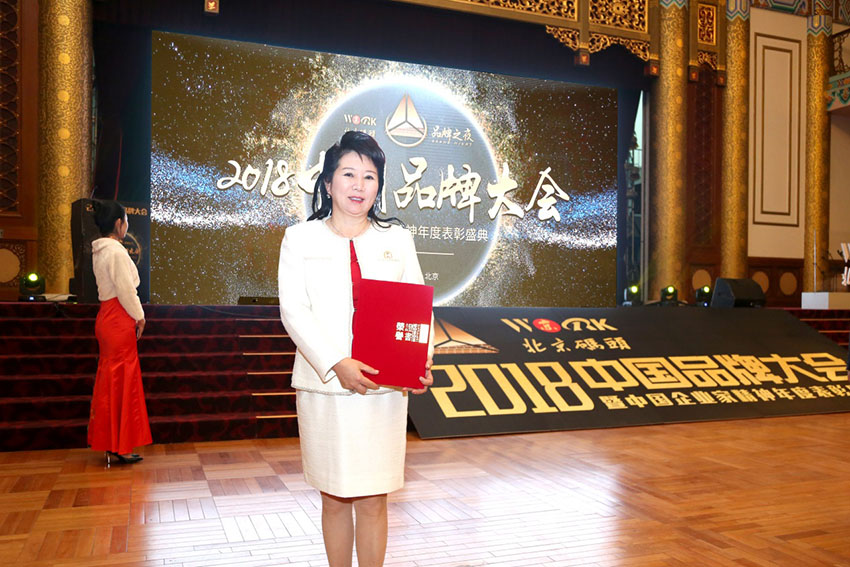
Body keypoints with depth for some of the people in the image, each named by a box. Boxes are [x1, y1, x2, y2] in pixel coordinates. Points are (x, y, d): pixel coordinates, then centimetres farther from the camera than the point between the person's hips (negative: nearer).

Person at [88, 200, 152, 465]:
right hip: (119, 320, -9)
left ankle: (109, 443, 21)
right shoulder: (116, 251, -16)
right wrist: (139, 317, -5)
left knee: (109, 380, 13)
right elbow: (125, 289, -17)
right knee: (120, 381, -3)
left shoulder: (99, 250, 13)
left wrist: (135, 316, 16)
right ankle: (118, 446, 4)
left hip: (107, 317, 9)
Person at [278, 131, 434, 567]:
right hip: (323, 386, 0)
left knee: (372, 499, 4)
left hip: (383, 388, 1)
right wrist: (336, 364, -18)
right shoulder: (300, 238, 6)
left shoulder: (396, 238, 11)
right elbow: (293, 310, -5)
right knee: (334, 498, 10)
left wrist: (421, 361, -12)